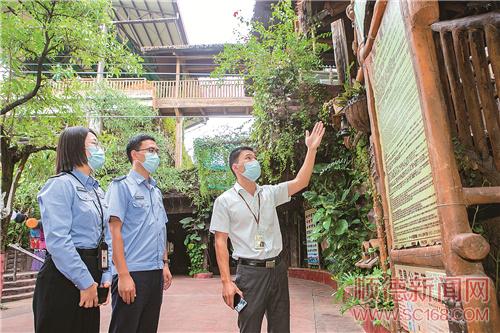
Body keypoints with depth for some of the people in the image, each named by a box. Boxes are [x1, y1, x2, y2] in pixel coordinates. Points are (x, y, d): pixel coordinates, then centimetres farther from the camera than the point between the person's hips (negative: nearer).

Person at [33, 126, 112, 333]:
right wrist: (86, 282, -18)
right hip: (64, 278, -8)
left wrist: (105, 277, 4)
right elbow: (58, 240, -20)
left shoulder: (97, 190, 14)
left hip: (89, 278, 8)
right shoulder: (61, 184, -11)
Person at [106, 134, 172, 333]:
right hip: (132, 273, -7)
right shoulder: (122, 186, -6)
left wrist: (165, 264, 15)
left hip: (156, 274, 7)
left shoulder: (156, 191, 15)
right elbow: (114, 231, -12)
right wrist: (123, 275, -17)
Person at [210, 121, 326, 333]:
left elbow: (300, 182, 1)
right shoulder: (225, 201, -4)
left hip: (278, 269, 5)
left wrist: (311, 149, -6)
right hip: (250, 272, -4)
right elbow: (220, 242, -6)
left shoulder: (270, 193, 8)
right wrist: (226, 281, -12)